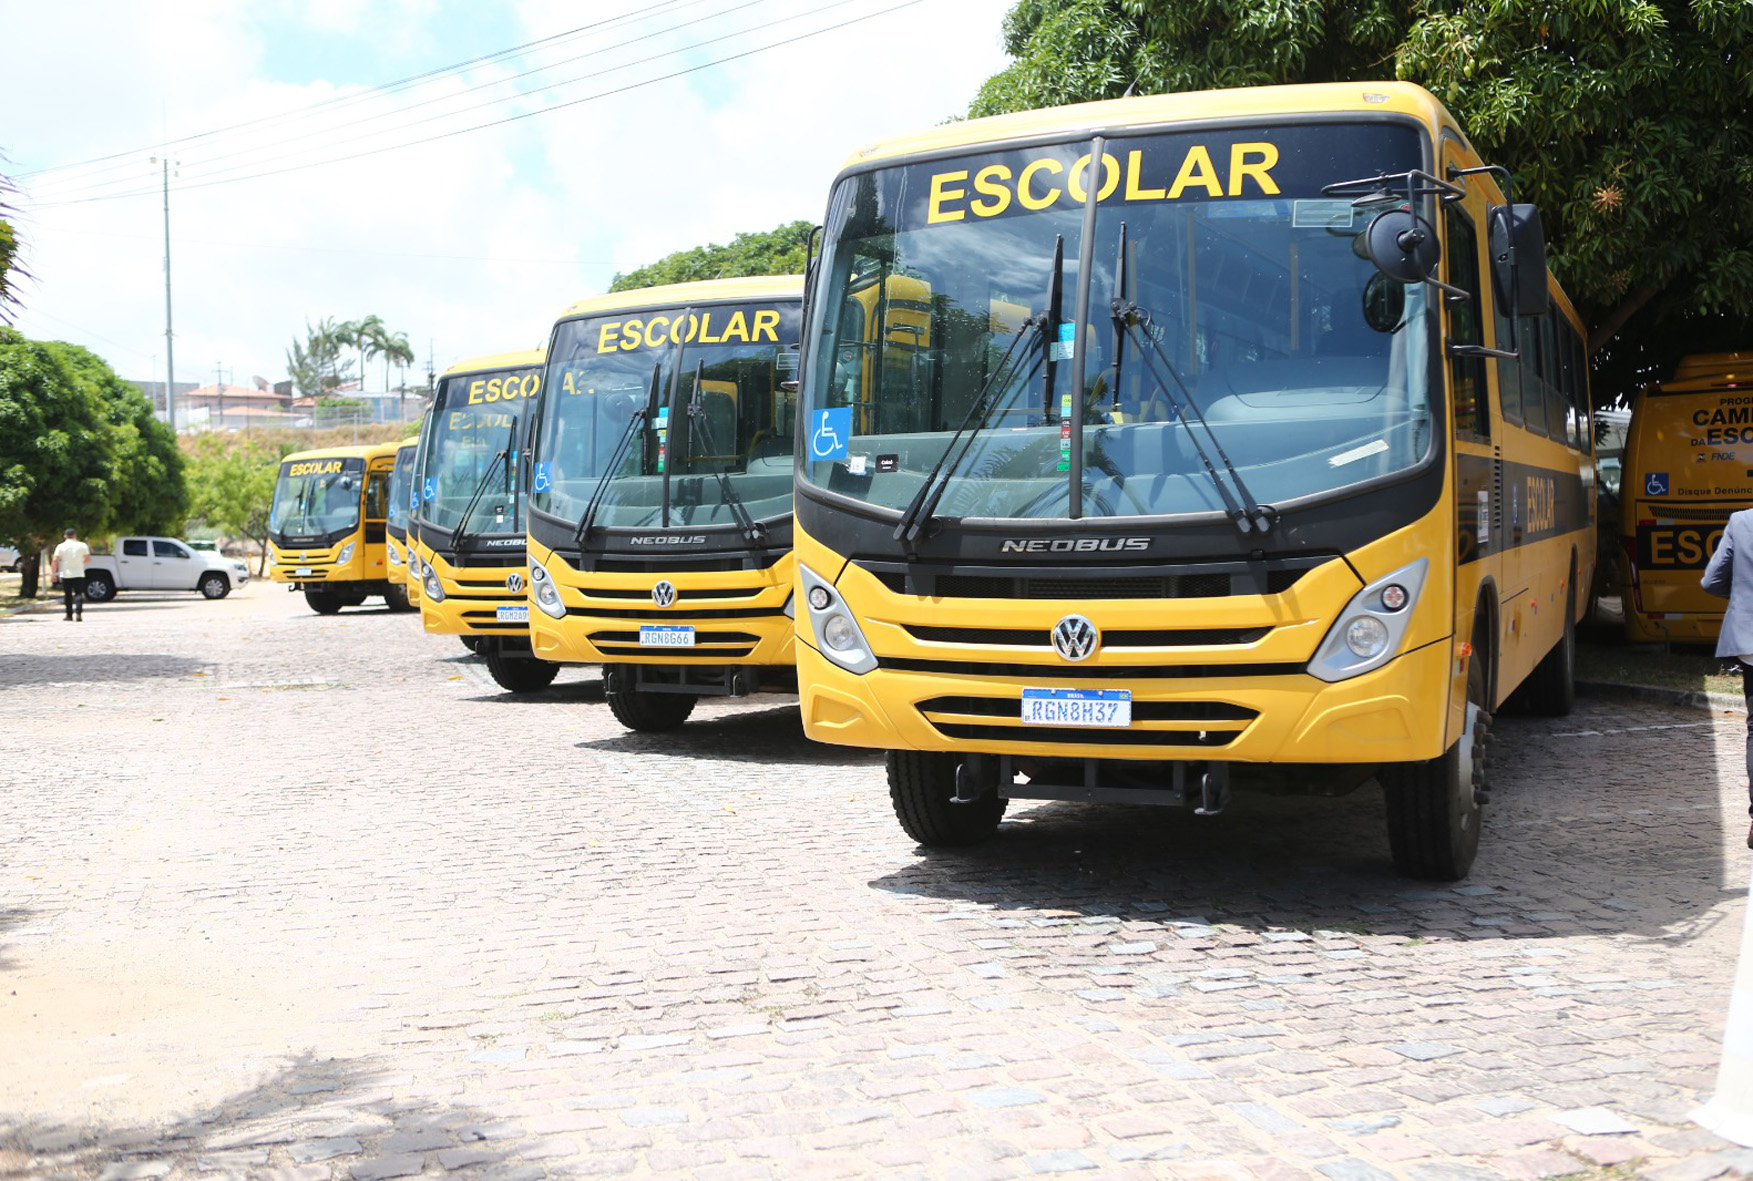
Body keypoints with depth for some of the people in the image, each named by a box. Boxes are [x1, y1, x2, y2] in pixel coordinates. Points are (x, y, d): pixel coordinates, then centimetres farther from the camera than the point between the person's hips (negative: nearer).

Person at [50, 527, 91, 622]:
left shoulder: (61, 547, -1)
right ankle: (78, 613, -21)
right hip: (78, 574, 0)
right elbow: (88, 559, 4)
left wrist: (53, 573, -3)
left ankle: (69, 615, 17)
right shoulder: (82, 545, 1)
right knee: (78, 594, -2)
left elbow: (55, 561, -7)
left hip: (65, 574, 0)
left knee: (67, 595, 12)